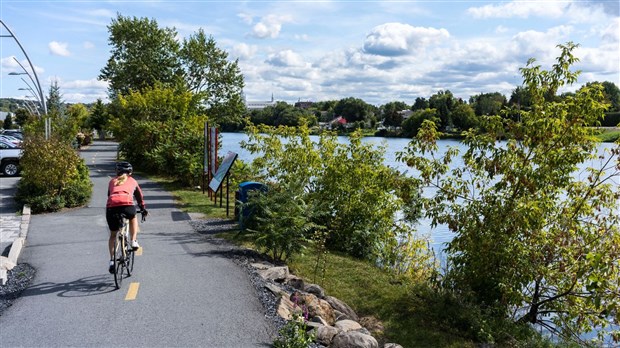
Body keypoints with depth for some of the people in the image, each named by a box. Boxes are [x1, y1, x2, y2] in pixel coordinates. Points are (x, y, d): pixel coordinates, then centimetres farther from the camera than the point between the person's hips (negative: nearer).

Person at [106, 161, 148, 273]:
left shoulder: (112, 181, 32)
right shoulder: (132, 181, 28)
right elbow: (139, 197, 36)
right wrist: (144, 210, 50)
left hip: (111, 206, 2)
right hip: (127, 204, -2)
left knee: (113, 235, 20)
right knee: (133, 217, 35)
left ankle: (112, 260, 13)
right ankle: (134, 241, 25)